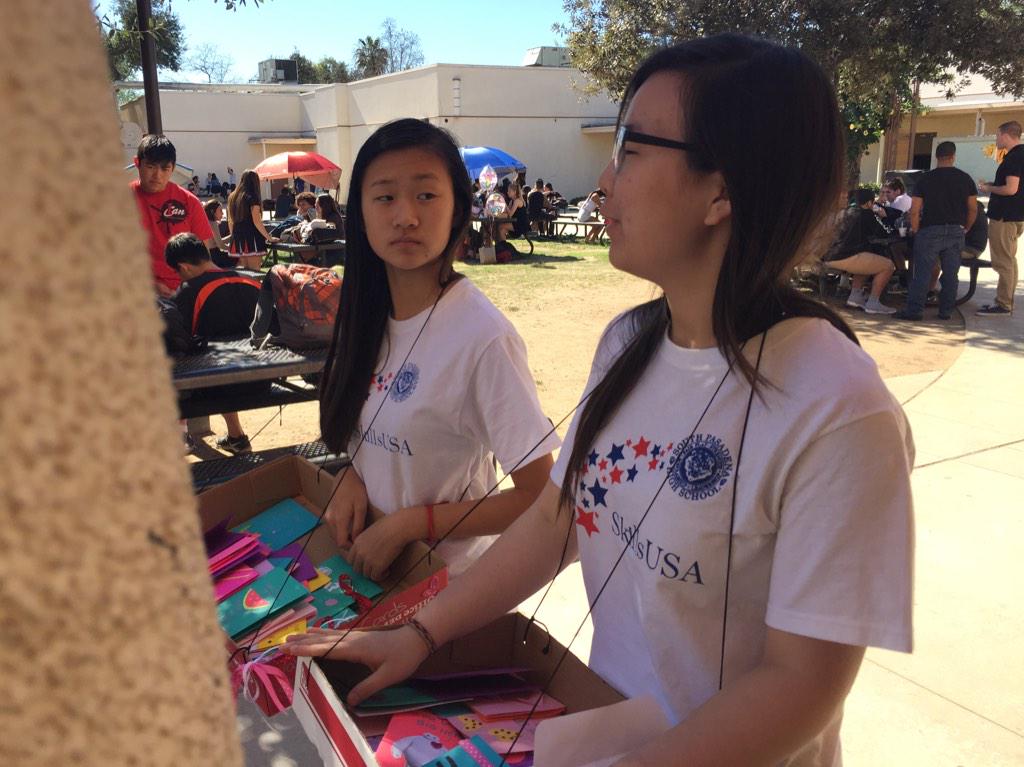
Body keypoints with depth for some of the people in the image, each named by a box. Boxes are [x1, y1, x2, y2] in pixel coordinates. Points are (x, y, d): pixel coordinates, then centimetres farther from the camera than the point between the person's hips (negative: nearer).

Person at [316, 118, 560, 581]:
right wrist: (352, 476, -9)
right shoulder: (366, 313, -6)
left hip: (448, 580, -6)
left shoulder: (483, 338, -27)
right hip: (365, 561, 6)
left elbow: (540, 499, -22)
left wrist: (408, 524, -22)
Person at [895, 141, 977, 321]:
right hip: (956, 232, 3)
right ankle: (946, 311, 11)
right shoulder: (965, 178, 5)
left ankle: (914, 309, -4)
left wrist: (915, 232, 5)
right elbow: (973, 209, 7)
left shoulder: (925, 179, -2)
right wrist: (965, 229, 19)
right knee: (951, 273, 7)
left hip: (930, 231, -2)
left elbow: (915, 210, -5)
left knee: (922, 271, -1)